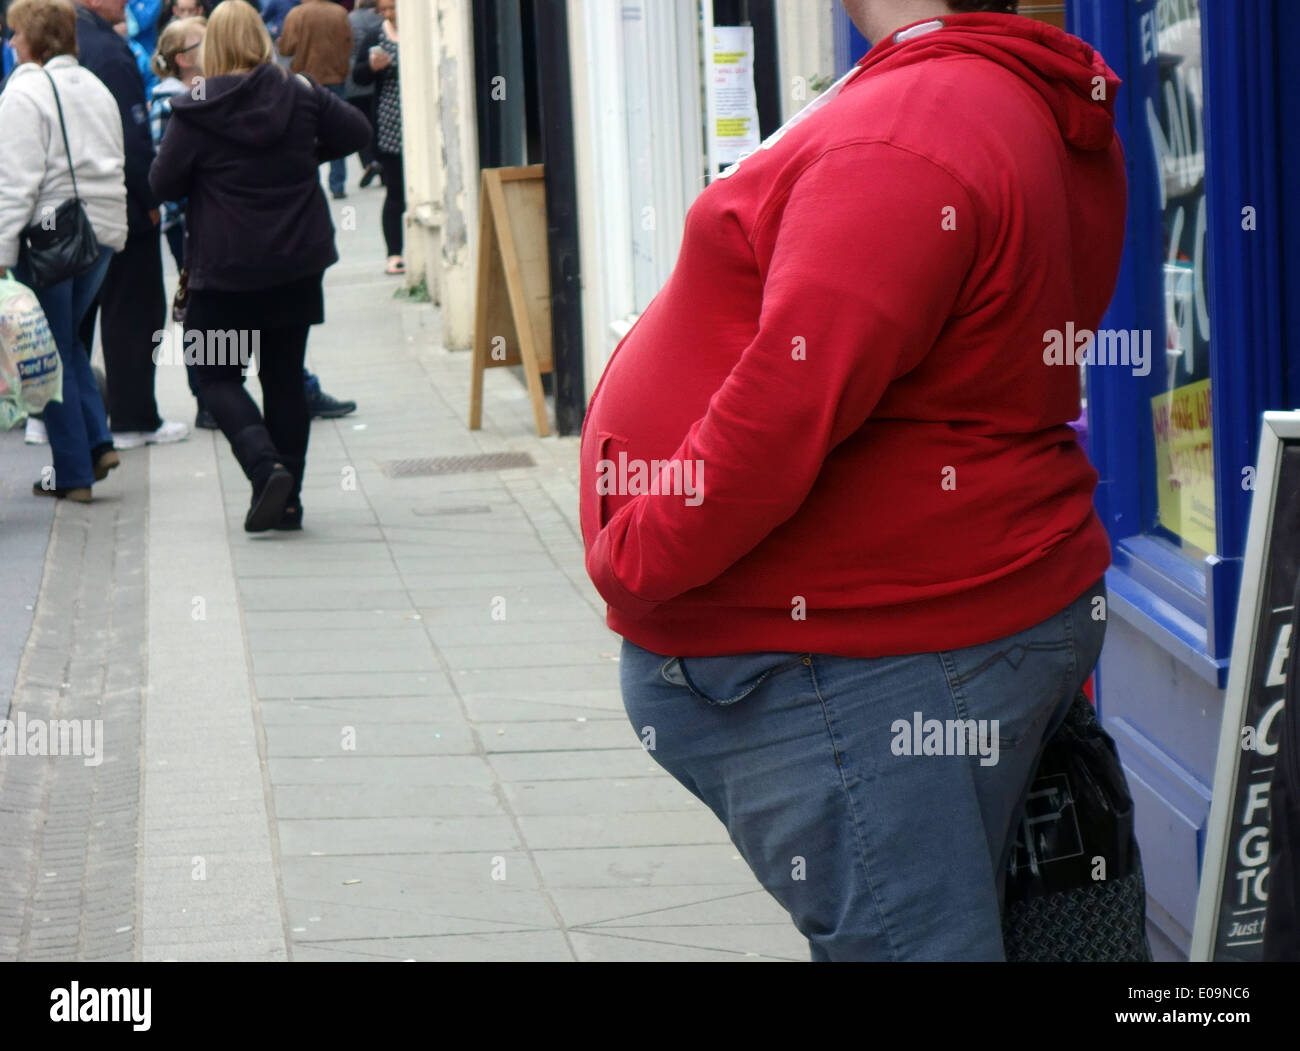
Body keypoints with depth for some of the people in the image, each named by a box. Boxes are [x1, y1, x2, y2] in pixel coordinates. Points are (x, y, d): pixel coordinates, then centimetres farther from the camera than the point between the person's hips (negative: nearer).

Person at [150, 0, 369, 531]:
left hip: (226, 270, -4)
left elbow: (163, 184, -7)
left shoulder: (196, 113, -12)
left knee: (215, 374, 8)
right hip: (297, 265, 4)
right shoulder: (300, 95, -2)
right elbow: (356, 132, 9)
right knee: (285, 376, 13)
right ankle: (287, 497, 12)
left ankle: (264, 464, -15)